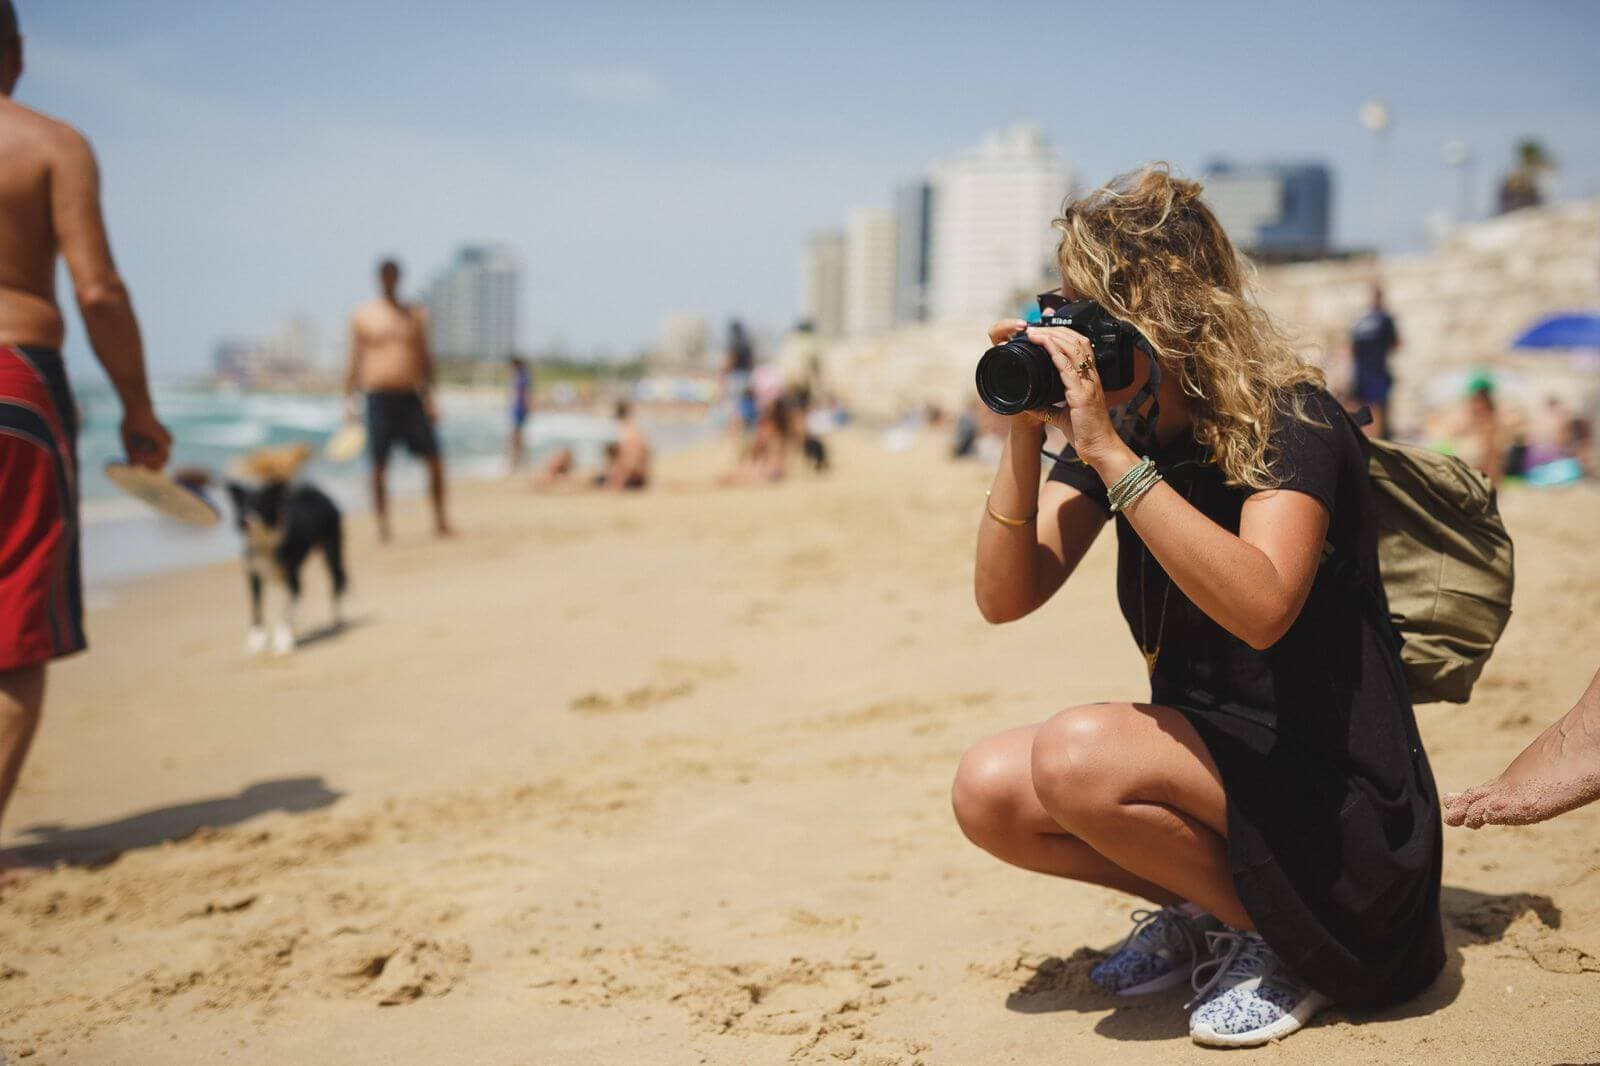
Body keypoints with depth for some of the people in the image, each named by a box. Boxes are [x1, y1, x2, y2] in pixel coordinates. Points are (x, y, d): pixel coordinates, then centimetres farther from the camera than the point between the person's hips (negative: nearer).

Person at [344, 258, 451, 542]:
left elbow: (425, 358, 12)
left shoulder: (415, 314, 11)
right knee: (379, 464, -1)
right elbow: (354, 360, 5)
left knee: (434, 458, -3)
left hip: (411, 397, 2)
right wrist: (349, 399, -1)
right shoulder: (362, 316, 4)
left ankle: (440, 519, 7)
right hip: (379, 398, -2)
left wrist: (429, 398, 7)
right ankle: (382, 525, 7)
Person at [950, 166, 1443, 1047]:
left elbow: (1261, 608, -36)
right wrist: (1025, 433, -14)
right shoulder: (1114, 426, 3)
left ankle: (1281, 942, -4)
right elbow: (1005, 597, -3)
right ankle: (1206, 915, 9)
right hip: (1209, 759, 7)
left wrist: (1111, 455, -34)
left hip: (1341, 809, -7)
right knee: (988, 792, -14)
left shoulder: (1291, 419, -16)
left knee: (1077, 757, -29)